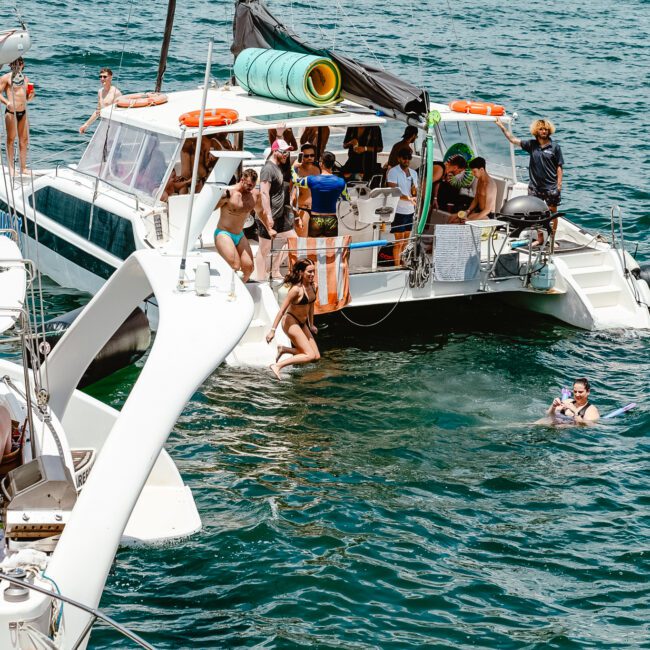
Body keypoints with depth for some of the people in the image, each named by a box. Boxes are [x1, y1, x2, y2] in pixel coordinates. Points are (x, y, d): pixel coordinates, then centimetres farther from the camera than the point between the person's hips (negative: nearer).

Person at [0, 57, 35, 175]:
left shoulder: (25, 79, 14)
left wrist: (31, 96, 0)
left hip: (23, 112, 6)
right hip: (11, 112, -5)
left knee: (24, 140, 7)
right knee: (11, 139, 2)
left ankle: (23, 168, 14)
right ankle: (11, 168, 7)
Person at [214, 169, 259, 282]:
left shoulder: (255, 194, 3)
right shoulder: (229, 193, -18)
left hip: (240, 235, 7)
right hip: (223, 234, -7)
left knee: (248, 267, -4)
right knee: (235, 266, -23)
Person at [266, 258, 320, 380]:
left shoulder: (314, 287, 1)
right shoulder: (296, 290, -22)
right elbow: (282, 310, -20)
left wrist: (311, 325, 27)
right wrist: (273, 330, -20)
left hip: (302, 324, 8)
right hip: (291, 322, -8)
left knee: (316, 356, 5)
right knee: (310, 355, -17)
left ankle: (283, 350, 15)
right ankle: (277, 366, -15)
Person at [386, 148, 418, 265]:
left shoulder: (413, 173, 13)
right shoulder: (393, 172, -8)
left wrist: (415, 192, -7)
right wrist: (408, 198, -29)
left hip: (410, 211, 7)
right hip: (398, 211, -7)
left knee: (405, 241, 14)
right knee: (399, 242, -7)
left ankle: (401, 262, 26)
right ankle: (397, 266, -4)